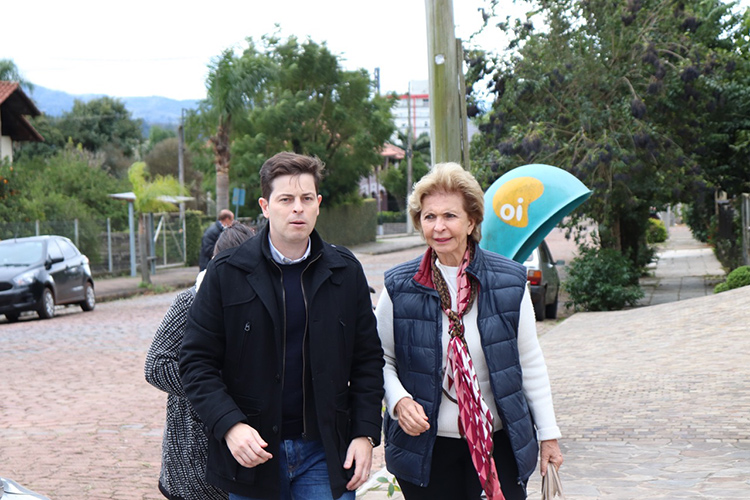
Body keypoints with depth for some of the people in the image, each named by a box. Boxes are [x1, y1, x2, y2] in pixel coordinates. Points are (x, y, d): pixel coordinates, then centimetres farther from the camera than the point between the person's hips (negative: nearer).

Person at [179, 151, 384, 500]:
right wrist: (230, 425, -17)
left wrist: (366, 432, -1)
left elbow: (368, 359, 8)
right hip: (252, 452, -1)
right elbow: (196, 361, -3)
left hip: (326, 455, 1)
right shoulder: (226, 273, -3)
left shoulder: (346, 271, 4)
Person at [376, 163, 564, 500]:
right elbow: (382, 359, 4)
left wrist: (548, 433, 6)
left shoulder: (509, 280, -1)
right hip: (426, 447, 0)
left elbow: (530, 363, 5)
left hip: (499, 442, 0)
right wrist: (399, 400, -15)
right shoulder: (399, 286, -2)